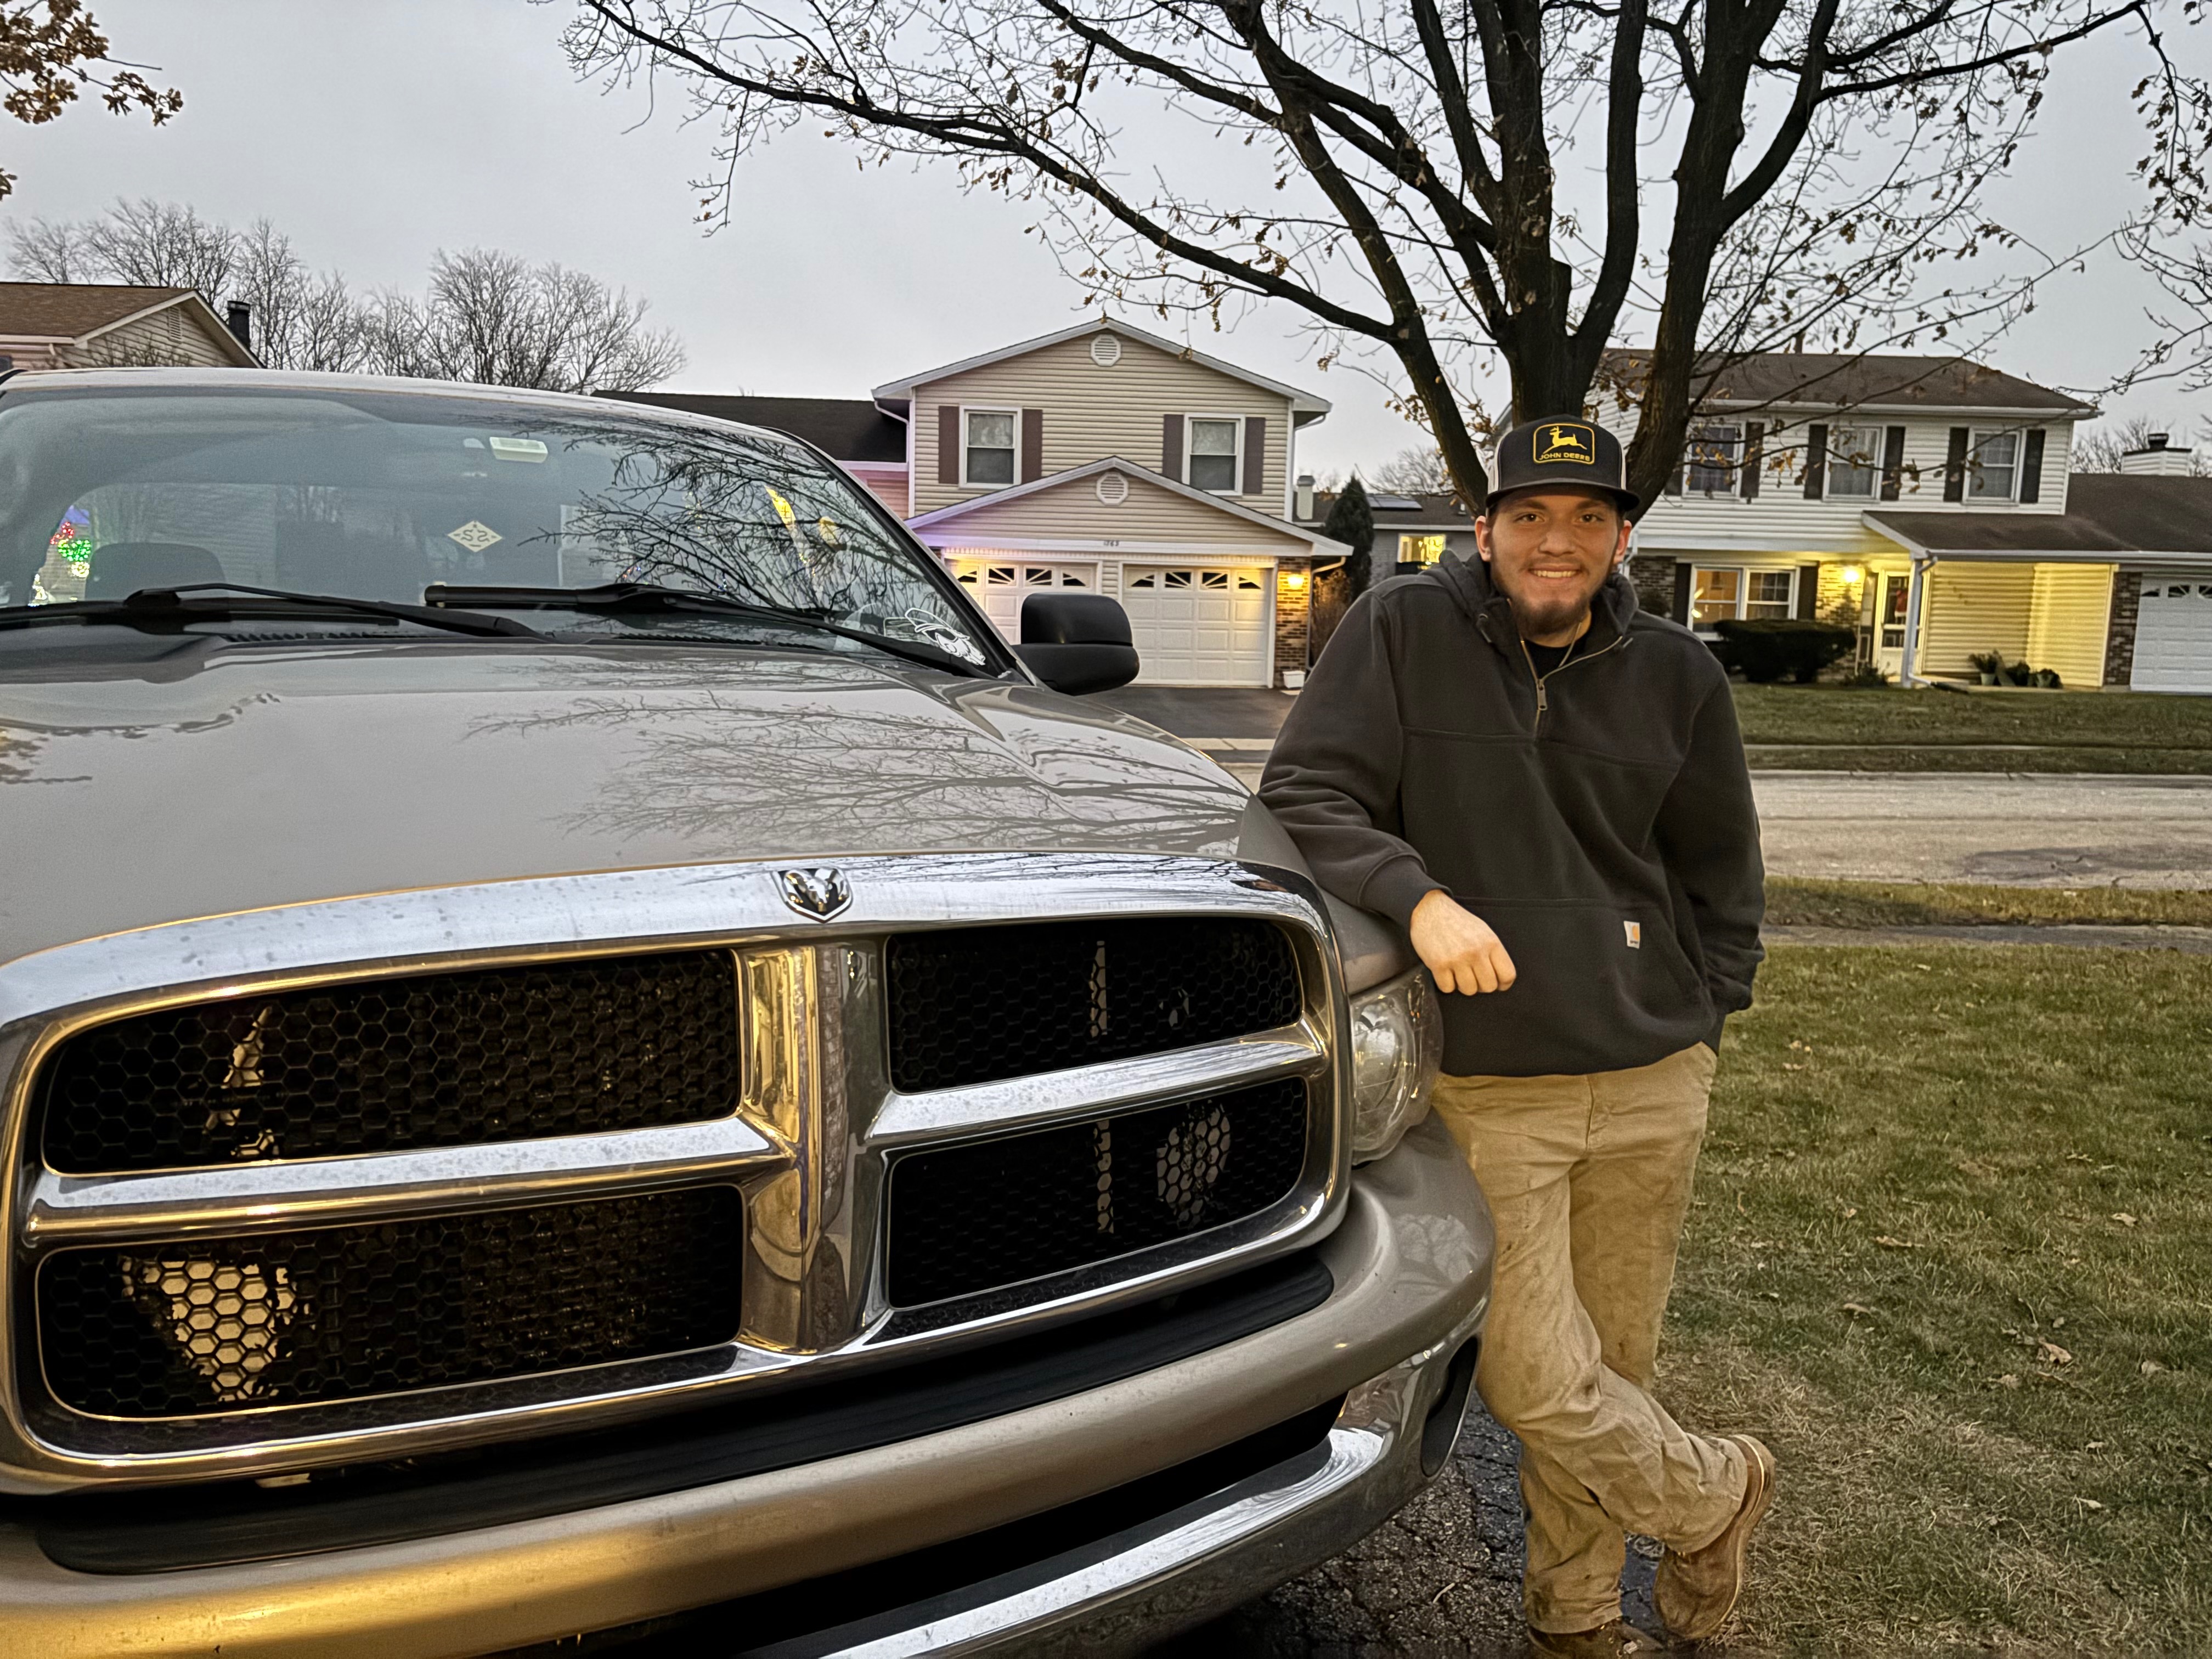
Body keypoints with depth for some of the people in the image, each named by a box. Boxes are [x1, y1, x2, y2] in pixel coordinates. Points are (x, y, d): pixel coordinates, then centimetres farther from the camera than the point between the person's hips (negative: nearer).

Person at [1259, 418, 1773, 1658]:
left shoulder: (1676, 672, 7)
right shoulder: (1405, 633, -3)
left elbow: (1720, 867, 18)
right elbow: (1304, 797, -9)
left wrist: (1704, 1014, 13)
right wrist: (1419, 896, -24)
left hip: (1653, 1082, 3)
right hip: (1485, 1087, -3)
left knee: (1613, 1362, 12)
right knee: (1537, 1383, -2)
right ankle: (1719, 1493, 29)